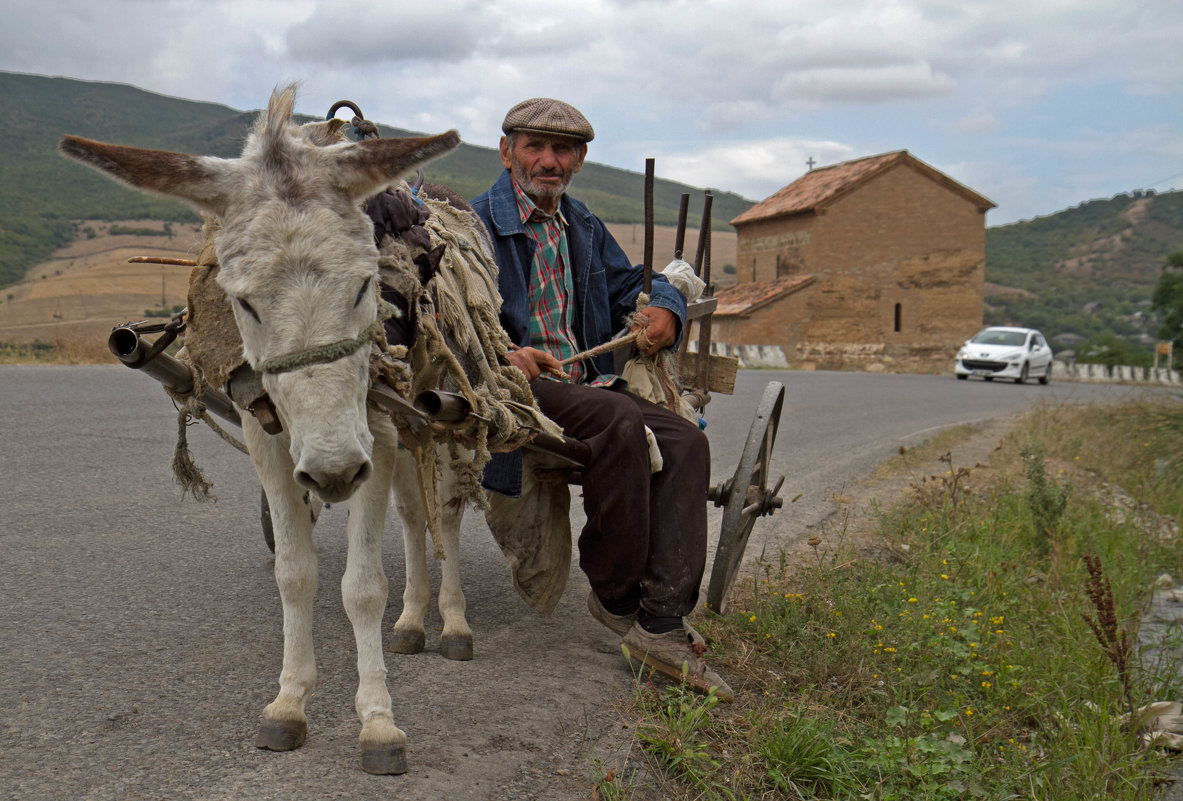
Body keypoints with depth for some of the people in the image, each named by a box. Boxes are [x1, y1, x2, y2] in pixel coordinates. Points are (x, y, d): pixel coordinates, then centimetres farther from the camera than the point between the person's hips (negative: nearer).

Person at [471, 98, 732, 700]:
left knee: (684, 441, -20)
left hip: (587, 384, 7)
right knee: (620, 420, -34)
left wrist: (662, 311, -5)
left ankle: (660, 623, -26)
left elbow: (632, 285, 21)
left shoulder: (584, 230, 23)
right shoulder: (477, 223, 2)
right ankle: (613, 592, -17)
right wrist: (501, 351, -28)